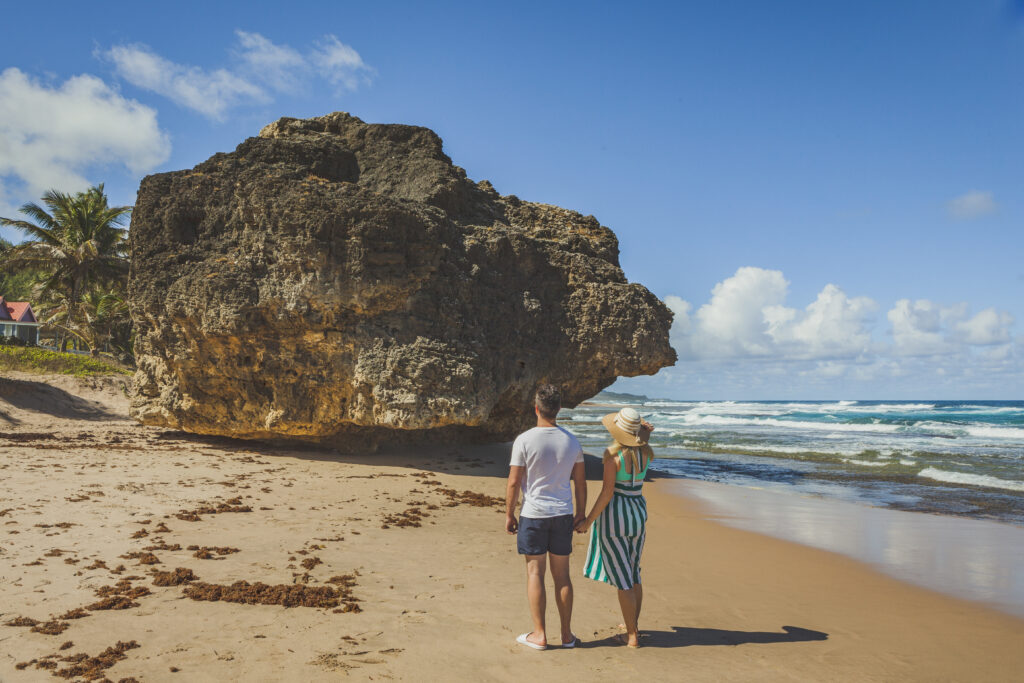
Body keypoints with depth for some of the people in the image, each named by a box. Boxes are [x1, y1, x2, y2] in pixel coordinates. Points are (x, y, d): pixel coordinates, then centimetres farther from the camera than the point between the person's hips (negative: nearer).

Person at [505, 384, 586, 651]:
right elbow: (580, 482, 7)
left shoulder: (524, 440, -12)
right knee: (562, 575, 11)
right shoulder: (572, 441, 0)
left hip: (533, 514, -4)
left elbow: (513, 482, -10)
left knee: (535, 573, 6)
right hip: (563, 514, 4)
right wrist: (580, 513, 18)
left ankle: (539, 634, 11)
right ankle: (567, 634, 19)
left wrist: (509, 515, 1)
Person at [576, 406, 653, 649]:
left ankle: (632, 636, 10)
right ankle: (633, 624, 33)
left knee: (621, 578, 3)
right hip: (639, 513, 7)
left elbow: (607, 492, -19)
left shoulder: (612, 453, -19)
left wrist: (588, 521, -11)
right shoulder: (646, 452, -2)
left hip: (615, 514, -7)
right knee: (633, 573, 21)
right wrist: (642, 436, 8)